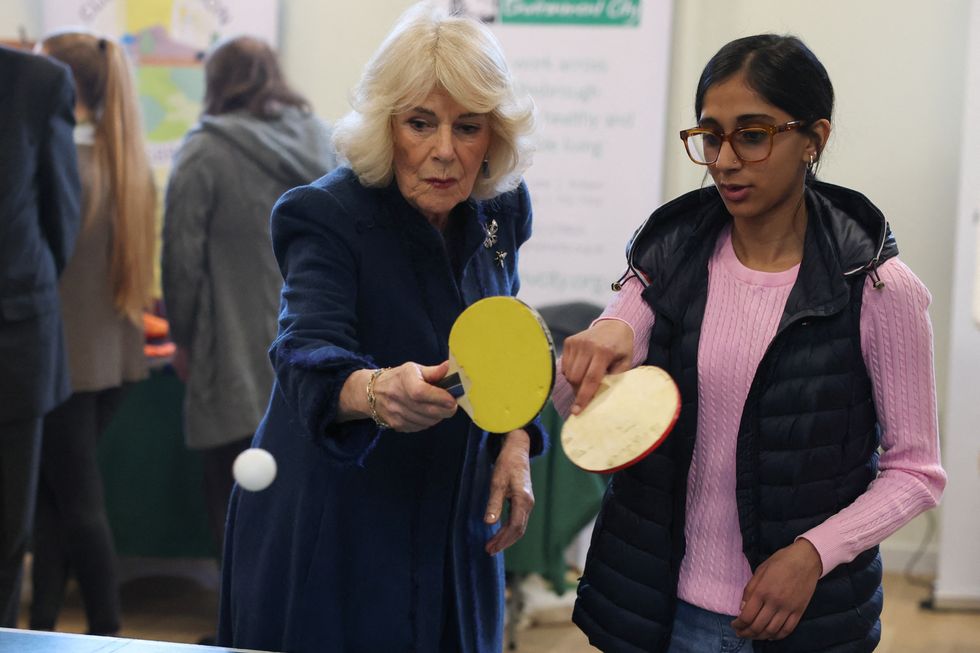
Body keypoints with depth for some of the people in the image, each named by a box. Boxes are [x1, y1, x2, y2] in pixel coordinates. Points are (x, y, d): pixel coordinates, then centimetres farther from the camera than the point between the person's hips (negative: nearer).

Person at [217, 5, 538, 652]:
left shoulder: (501, 209, -3)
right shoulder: (326, 216, -20)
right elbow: (308, 357, -35)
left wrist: (514, 440, -1)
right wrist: (374, 391, -56)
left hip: (453, 534, 5)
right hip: (330, 541, -5)